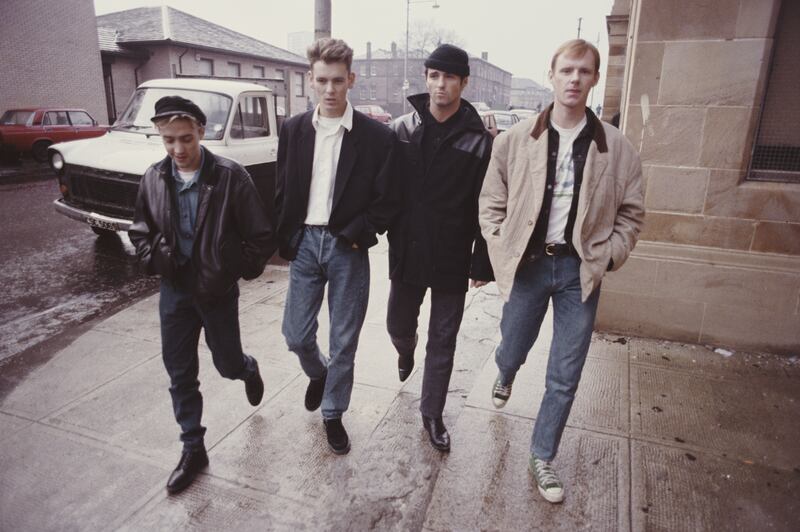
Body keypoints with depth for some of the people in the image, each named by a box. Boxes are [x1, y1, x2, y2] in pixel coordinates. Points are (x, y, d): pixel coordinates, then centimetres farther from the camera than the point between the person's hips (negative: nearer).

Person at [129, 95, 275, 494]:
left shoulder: (231, 177, -15)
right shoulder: (154, 179, -2)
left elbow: (261, 236, -10)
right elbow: (140, 231, 13)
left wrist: (239, 271, -8)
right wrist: (154, 262, 0)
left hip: (218, 291, -3)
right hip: (174, 290, 4)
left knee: (227, 364, 10)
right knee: (180, 375, 9)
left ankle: (248, 370, 49)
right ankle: (193, 450, 26)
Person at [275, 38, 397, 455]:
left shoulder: (376, 136, -7)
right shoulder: (293, 130, 4)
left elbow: (386, 200, -5)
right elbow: (283, 191, 9)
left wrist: (357, 235, -12)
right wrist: (287, 241, 1)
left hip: (348, 248, -2)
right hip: (305, 243, 3)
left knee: (344, 341, 7)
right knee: (296, 334, 8)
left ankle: (333, 413, 29)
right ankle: (318, 375, 43)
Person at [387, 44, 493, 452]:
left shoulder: (479, 141, -6)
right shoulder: (402, 131, 0)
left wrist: (482, 263, -7)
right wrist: (390, 237, -1)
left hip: (452, 260, -2)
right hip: (407, 253, 2)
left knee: (442, 341, 9)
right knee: (398, 326, 18)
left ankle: (432, 414, 28)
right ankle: (406, 351, 56)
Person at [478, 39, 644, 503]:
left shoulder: (617, 148, -2)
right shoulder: (516, 140, -4)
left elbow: (631, 212, 6)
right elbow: (492, 203, 2)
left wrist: (607, 258, -4)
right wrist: (503, 254, -5)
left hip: (580, 270, 1)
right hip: (527, 264, 0)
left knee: (565, 377, 7)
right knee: (513, 351, 18)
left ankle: (543, 457, 29)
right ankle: (506, 375, 58)